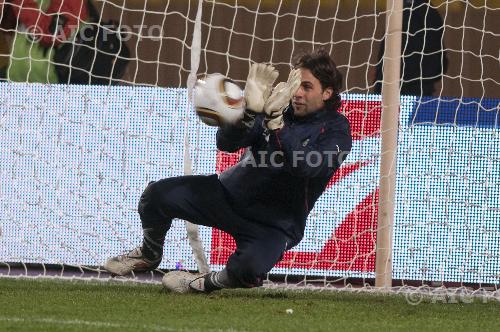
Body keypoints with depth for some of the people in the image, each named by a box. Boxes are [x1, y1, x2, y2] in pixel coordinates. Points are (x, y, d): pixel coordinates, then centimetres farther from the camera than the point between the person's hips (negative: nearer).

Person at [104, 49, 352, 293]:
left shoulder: (336, 130, -9)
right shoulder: (279, 105, 2)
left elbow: (307, 167, -30)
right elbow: (226, 143, -10)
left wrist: (277, 125, -38)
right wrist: (250, 110, -28)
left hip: (275, 223, -4)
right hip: (230, 192, 4)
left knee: (249, 269, -35)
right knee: (157, 194, -12)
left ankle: (206, 283, -1)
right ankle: (148, 256, 18)